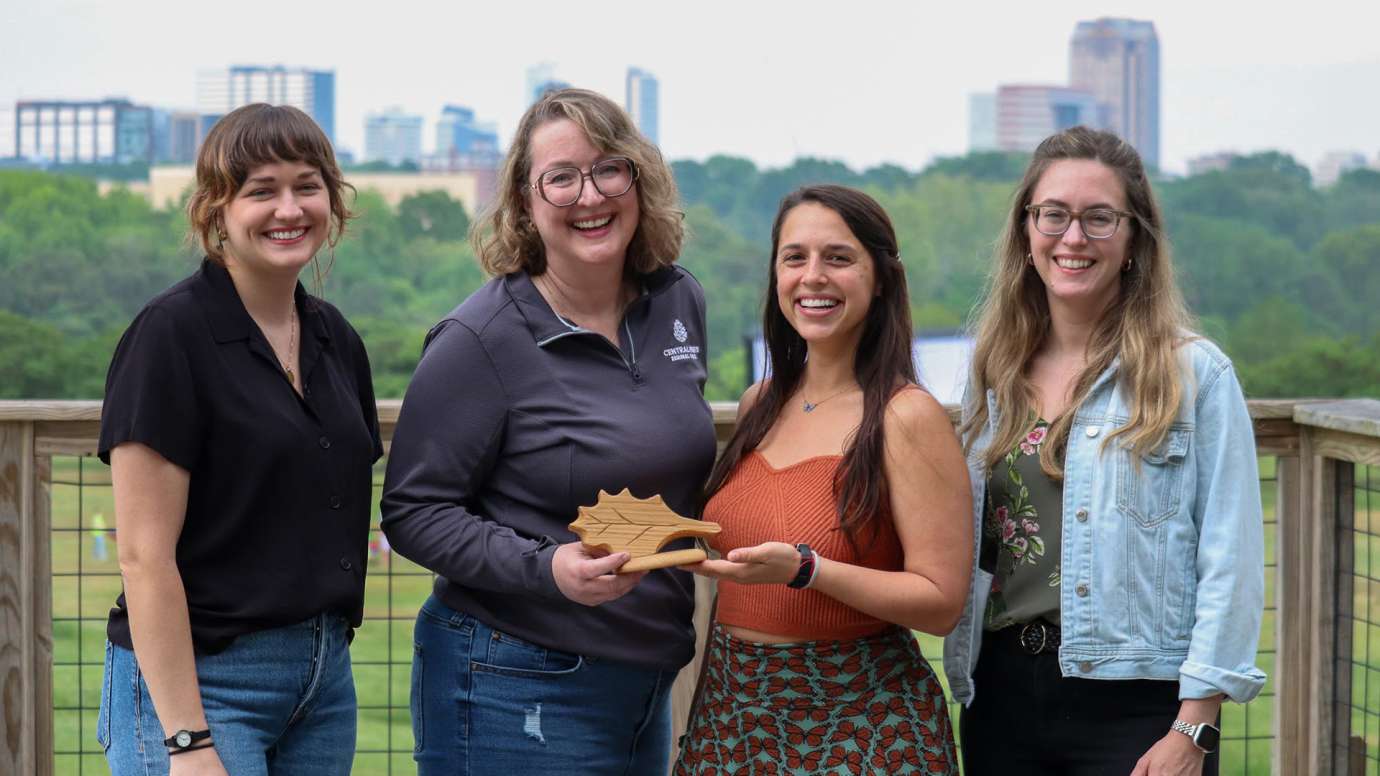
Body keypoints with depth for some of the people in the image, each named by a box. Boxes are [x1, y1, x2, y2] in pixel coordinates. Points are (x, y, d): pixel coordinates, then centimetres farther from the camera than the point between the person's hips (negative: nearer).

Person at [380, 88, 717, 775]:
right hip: (517, 689, -6)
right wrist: (547, 568, -25)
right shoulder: (481, 340, -14)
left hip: (647, 679, 6)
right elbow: (413, 512, -13)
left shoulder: (679, 303, 6)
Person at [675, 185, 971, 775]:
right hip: (732, 712, 6)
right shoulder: (759, 405, 7)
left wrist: (803, 568, -25)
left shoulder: (907, 416, -12)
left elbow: (940, 603, -15)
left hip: (858, 723, -6)